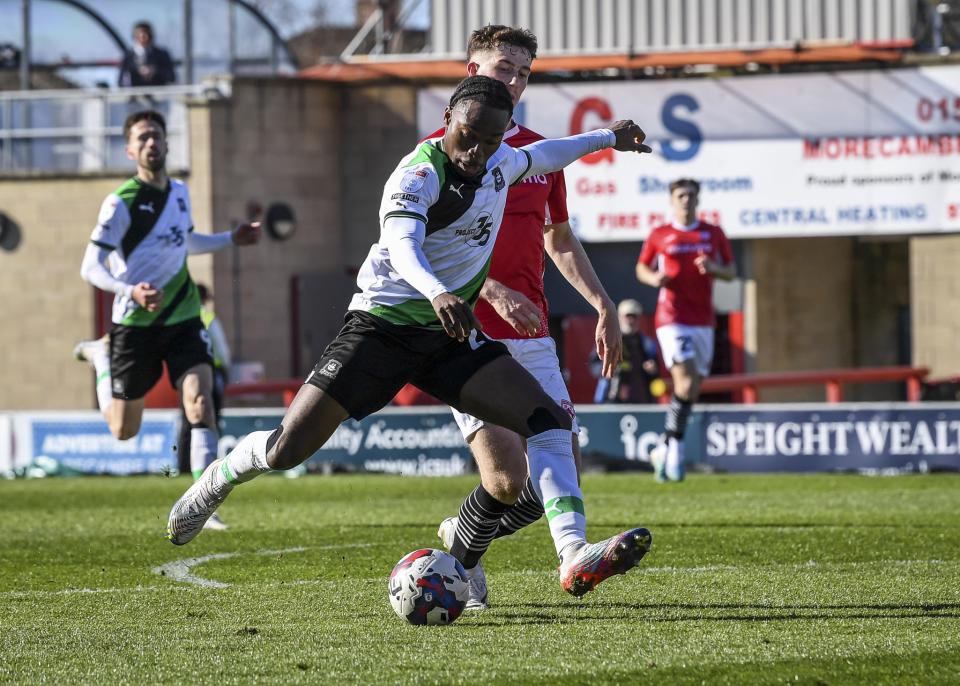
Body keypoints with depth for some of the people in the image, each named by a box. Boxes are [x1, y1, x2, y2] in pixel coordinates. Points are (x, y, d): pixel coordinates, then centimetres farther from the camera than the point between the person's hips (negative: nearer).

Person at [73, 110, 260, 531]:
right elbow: (90, 268, -17)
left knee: (200, 403, -19)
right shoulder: (122, 203, -15)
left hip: (182, 319, 4)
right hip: (135, 323, -4)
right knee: (124, 430, 10)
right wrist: (130, 291, -34)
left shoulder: (179, 192, 6)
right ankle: (101, 355, 41)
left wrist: (231, 240, 18)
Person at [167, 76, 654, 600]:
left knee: (549, 420, -15)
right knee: (288, 448, -8)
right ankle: (212, 486, 25)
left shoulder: (499, 161, 4)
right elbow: (401, 245, -42)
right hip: (383, 323, -6)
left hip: (452, 336, 6)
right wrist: (437, 293, -61)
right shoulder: (420, 175, -21)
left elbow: (539, 156, 31)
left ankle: (575, 558, -22)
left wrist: (605, 138, 41)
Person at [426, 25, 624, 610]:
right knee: (507, 478, -16)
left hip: (532, 337, 6)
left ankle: (462, 536, 24)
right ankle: (460, 562, 14)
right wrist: (492, 291, -23)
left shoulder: (540, 152, 14)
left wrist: (604, 305, 17)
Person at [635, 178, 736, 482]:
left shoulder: (713, 234, 9)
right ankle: (675, 447, -12)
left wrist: (714, 268, -10)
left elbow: (732, 272, 12)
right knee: (686, 380, -20)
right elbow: (642, 268, 15)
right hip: (672, 318, -4)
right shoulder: (659, 235, 5)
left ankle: (664, 449, 19)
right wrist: (654, 278, -8)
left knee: (692, 389, 5)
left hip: (703, 320, 4)